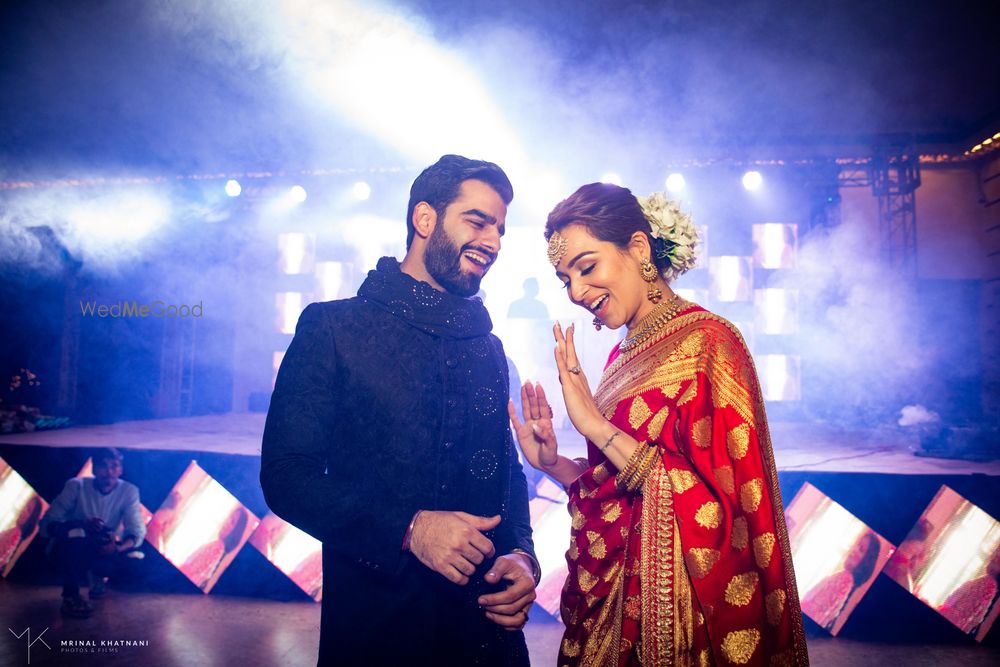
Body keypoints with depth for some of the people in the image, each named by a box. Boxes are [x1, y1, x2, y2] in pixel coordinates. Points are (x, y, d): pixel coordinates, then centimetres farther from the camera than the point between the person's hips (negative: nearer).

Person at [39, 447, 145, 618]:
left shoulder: (129, 491, -14)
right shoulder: (76, 486, -18)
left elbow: (137, 532, -18)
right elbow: (47, 524, -22)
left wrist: (118, 548, -41)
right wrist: (82, 524, -41)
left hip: (103, 549, 2)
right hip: (68, 550, -2)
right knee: (75, 533, -35)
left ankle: (99, 577, 9)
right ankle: (70, 596, -15)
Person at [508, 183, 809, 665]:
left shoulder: (705, 340, -15)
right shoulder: (624, 356, 4)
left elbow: (718, 507, -22)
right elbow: (613, 492, 9)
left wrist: (597, 426, -22)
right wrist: (553, 464, -6)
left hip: (675, 611, -6)